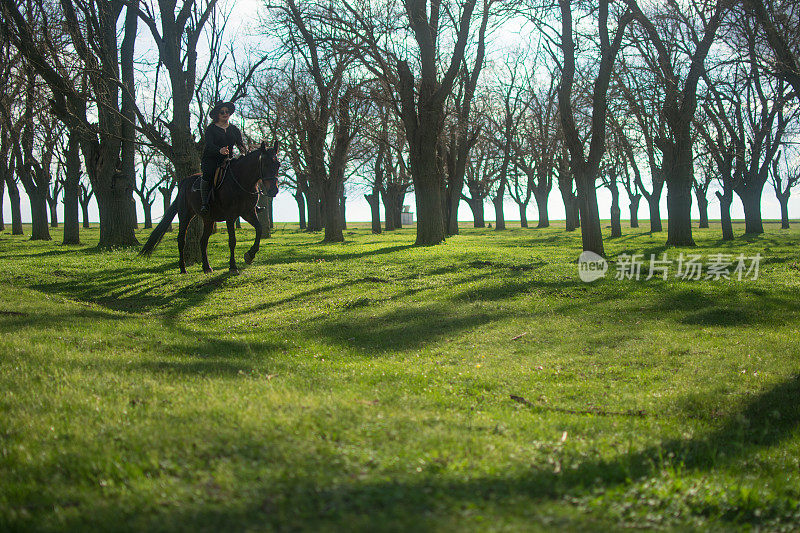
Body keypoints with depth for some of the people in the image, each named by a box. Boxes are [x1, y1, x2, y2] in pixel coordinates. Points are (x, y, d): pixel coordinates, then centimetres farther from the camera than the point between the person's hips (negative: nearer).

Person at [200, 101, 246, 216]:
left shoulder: (234, 129, 17)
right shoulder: (211, 129, 2)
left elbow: (240, 143, 9)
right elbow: (209, 145, -13)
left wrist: (244, 152, -16)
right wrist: (220, 150, -35)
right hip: (211, 159, -4)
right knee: (207, 174, -35)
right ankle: (204, 203, -35)